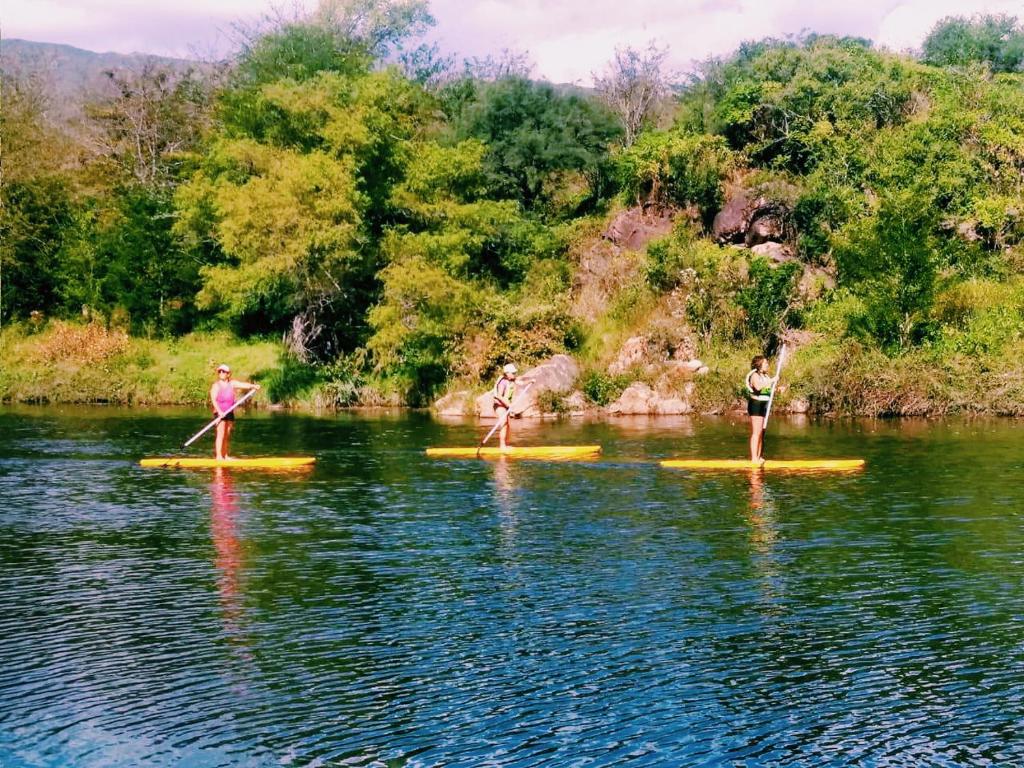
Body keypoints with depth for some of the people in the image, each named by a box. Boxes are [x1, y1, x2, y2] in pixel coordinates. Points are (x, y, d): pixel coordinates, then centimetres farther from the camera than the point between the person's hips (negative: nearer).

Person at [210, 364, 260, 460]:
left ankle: (225, 455, 16)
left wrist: (252, 386, -25)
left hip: (230, 412, 5)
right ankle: (218, 456, -13)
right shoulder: (216, 385, -5)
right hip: (220, 413, -5)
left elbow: (243, 384, -6)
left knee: (227, 436, 10)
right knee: (220, 434, -12)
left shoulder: (232, 384, 8)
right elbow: (213, 400, -14)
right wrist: (219, 411, -26)